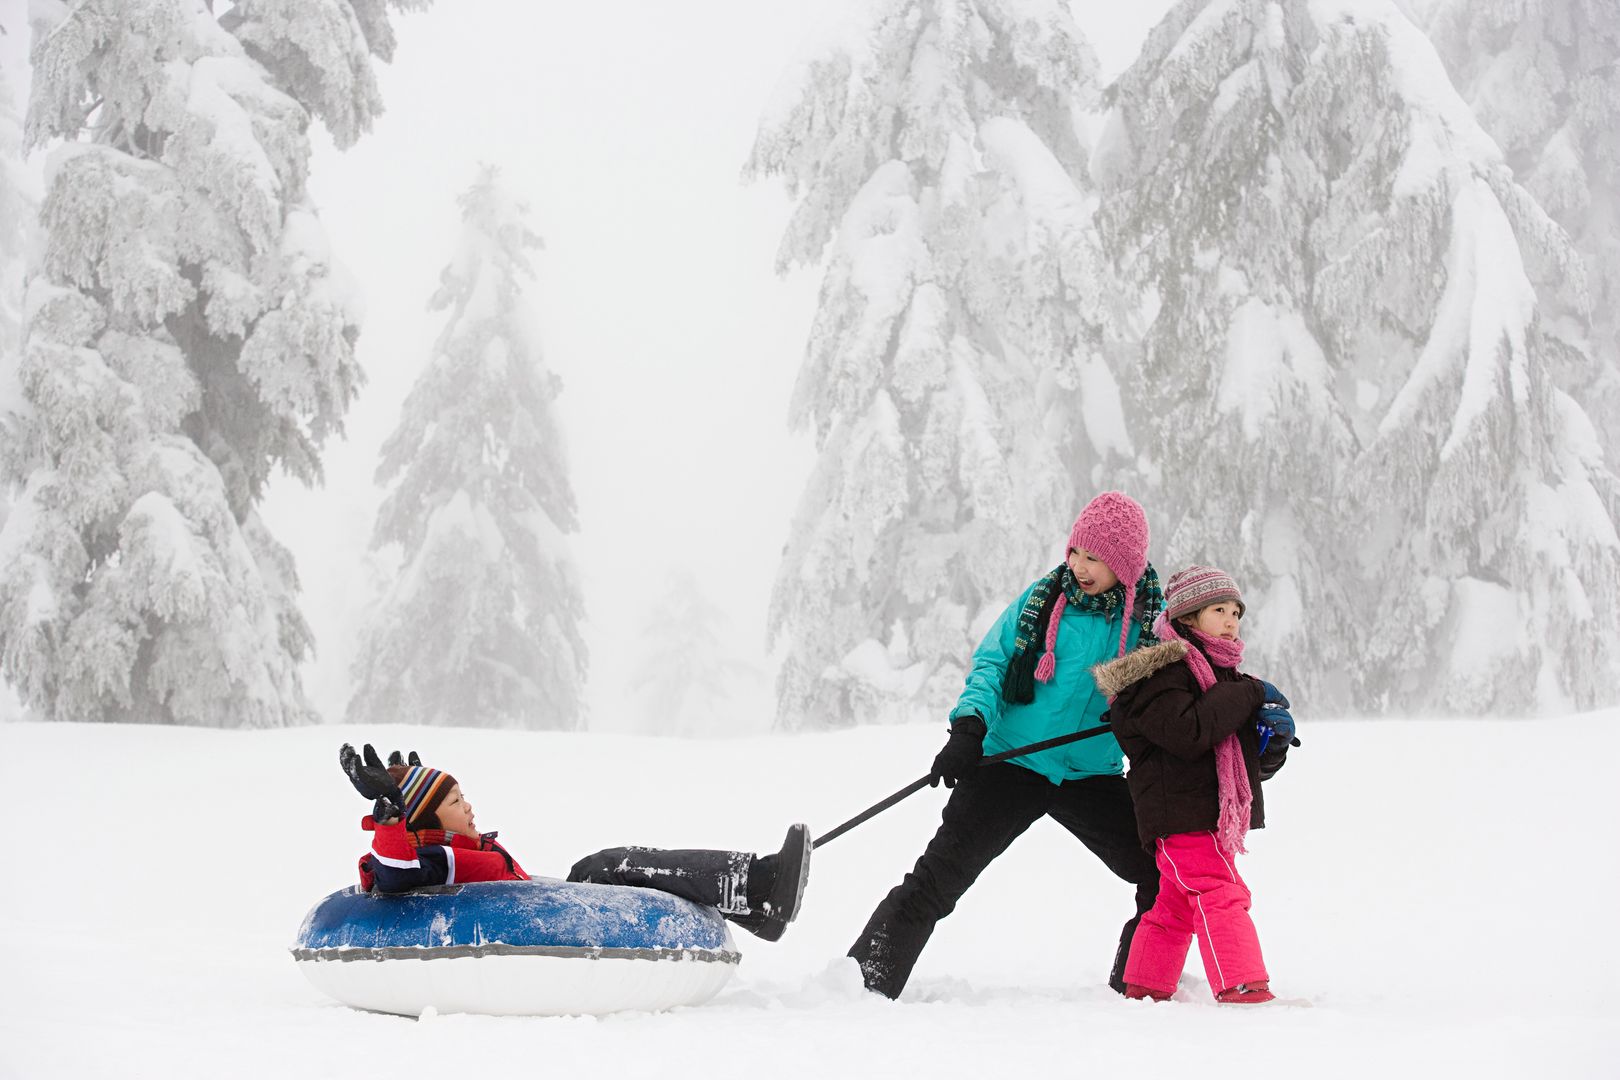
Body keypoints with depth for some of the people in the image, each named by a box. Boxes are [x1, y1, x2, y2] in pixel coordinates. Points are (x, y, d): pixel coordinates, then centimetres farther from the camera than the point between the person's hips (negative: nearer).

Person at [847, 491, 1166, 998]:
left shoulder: (1151, 622, -2)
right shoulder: (1042, 600, -2)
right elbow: (990, 663, 0)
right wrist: (969, 725, -16)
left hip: (1092, 777, 2)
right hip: (1012, 764, -2)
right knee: (936, 878, -10)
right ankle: (864, 980, -7)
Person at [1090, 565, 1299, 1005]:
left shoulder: (1226, 676, 20)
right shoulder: (1163, 671, -9)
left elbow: (1258, 764, 19)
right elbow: (1188, 732, -26)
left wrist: (1274, 734, -4)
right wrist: (1247, 696, -19)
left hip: (1216, 816, 10)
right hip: (1180, 815, -10)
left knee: (1176, 907, 16)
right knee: (1222, 895, -19)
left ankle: (1143, 989, 25)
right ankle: (1241, 987, -26)